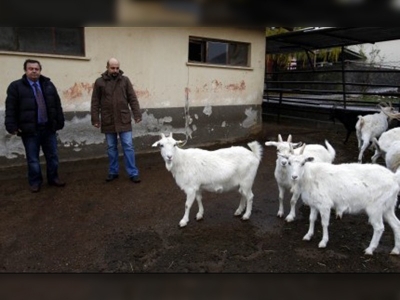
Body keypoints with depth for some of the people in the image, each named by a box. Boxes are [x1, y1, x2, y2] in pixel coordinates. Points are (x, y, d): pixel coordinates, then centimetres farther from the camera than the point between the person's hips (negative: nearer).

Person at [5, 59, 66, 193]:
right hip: (29, 130, -3)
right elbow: (11, 108, -5)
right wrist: (12, 126, -12)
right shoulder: (16, 86, -3)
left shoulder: (48, 85, 8)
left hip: (48, 128, 3)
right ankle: (35, 182, 21)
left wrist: (59, 122, 5)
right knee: (33, 159, 6)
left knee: (52, 156, 12)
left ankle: (53, 178, 28)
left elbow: (57, 105, 9)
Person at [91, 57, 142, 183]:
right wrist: (95, 119, -1)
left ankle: (133, 173, 7)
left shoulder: (125, 80, 3)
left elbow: (132, 99, 2)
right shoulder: (99, 82, 2)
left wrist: (137, 114, -4)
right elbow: (95, 103, 3)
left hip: (124, 120, -1)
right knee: (111, 148, 11)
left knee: (128, 146, 1)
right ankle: (113, 172, 24)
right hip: (108, 121, 1)